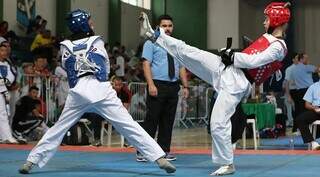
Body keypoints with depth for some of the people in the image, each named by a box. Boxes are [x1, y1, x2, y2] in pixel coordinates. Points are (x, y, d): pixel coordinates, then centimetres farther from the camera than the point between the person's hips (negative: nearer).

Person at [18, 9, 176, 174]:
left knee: (58, 128, 14)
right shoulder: (97, 42, 7)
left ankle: (31, 161, 13)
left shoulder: (65, 47, 9)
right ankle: (160, 159, -8)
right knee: (129, 126, -4)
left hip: (78, 91, 2)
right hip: (101, 89, -2)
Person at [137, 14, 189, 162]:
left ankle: (164, 151, 16)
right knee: (151, 120, -7)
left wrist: (185, 86, 8)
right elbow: (146, 65, -9)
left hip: (173, 87, 6)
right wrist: (151, 85, -20)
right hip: (158, 85, -6)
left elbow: (181, 68, 17)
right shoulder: (151, 43, 0)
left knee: (168, 121, 9)